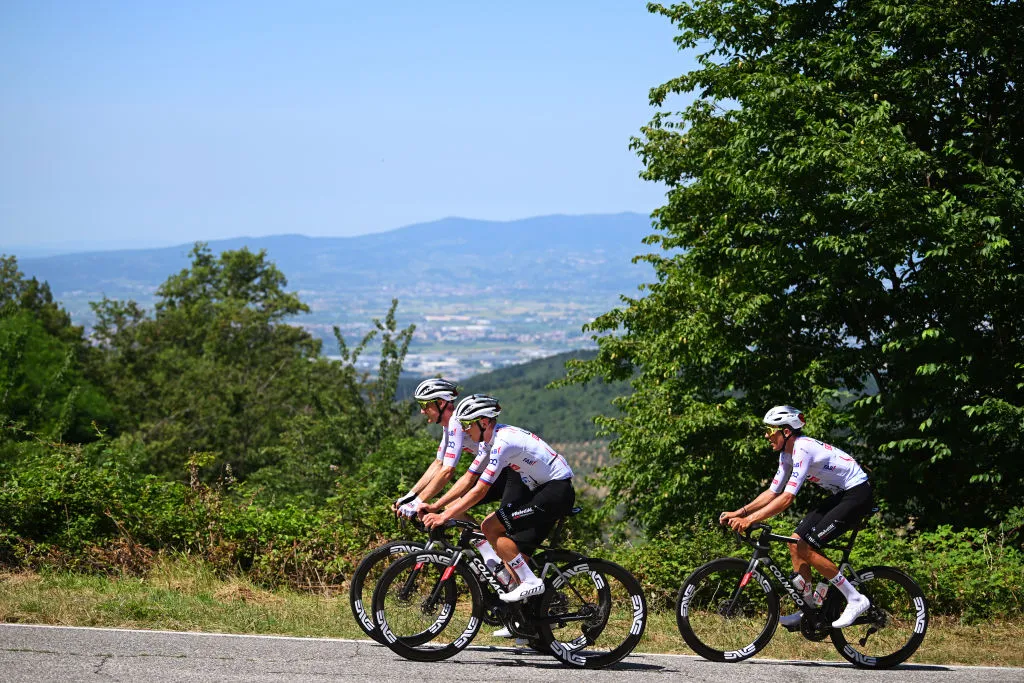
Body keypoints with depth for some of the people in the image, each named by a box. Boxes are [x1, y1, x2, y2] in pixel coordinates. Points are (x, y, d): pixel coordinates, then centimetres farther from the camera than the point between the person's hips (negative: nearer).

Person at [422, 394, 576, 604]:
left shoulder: (503, 442, -23)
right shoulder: (490, 441, 8)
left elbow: (479, 491, -24)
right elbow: (468, 479, 11)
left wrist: (444, 516, -22)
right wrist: (435, 506, 4)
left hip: (557, 491, -10)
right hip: (540, 489, 10)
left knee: (491, 528, -14)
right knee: (516, 550, 8)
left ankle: (531, 582, -11)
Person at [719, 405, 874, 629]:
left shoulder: (802, 449, -25)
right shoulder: (787, 453, 5)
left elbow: (787, 498, -31)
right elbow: (772, 493, 10)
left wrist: (749, 520, -34)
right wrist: (739, 513, -1)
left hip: (857, 493, -10)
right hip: (841, 494, 10)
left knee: (806, 547, -15)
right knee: (796, 541, 3)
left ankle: (856, 600, -7)